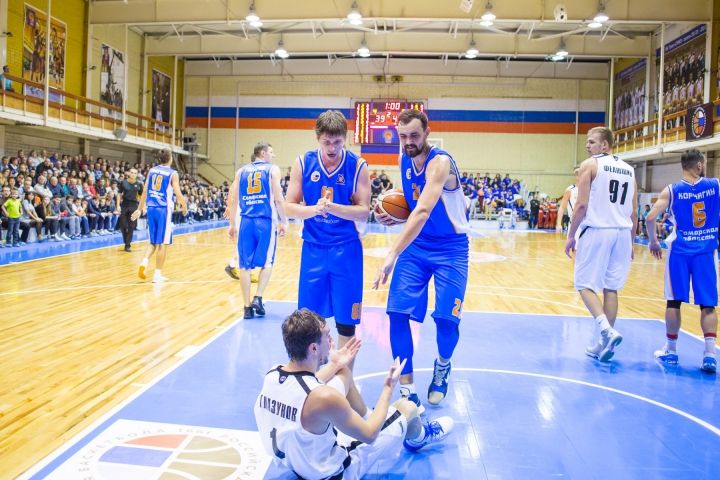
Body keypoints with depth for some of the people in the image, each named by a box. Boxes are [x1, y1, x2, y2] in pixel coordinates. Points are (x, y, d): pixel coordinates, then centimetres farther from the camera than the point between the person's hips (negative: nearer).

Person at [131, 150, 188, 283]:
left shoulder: (152, 170, 10)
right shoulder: (172, 173, -4)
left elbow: (145, 191, 11)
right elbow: (178, 194, -8)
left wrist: (140, 209, 16)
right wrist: (184, 206, 10)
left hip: (151, 208, 5)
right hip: (164, 209, -5)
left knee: (154, 241, 17)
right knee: (162, 243, 2)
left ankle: (144, 261, -7)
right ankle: (157, 274, 3)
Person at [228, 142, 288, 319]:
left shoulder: (241, 171, 13)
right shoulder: (272, 169, 3)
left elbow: (233, 200, 9)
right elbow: (278, 199, -6)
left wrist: (232, 224, 15)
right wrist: (284, 221, 2)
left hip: (246, 221, 3)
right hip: (266, 221, -3)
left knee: (245, 265, 6)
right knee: (266, 262, 12)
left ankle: (248, 306, 7)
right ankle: (258, 298, -1)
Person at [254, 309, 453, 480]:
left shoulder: (271, 375, -16)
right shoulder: (325, 397, -38)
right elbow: (369, 435, -20)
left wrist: (334, 366, 15)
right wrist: (388, 388, -9)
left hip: (290, 459, 7)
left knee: (343, 373, 12)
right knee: (407, 407, 5)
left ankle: (366, 417, 38)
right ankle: (419, 438, 41)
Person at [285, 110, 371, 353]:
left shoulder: (357, 165, -6)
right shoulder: (303, 163, -2)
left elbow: (363, 212, -9)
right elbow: (289, 207, -2)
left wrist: (332, 207, -24)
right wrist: (314, 209, -21)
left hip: (346, 250, -1)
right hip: (313, 249, 2)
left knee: (346, 321, 5)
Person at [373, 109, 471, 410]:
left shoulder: (440, 162, -24)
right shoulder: (405, 159, 0)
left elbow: (423, 211, -39)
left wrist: (392, 256, -48)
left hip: (450, 248, -5)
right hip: (416, 244, 6)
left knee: (446, 318, -12)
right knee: (398, 313, -9)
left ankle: (443, 366, 23)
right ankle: (407, 389, 4)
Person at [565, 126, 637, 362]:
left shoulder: (590, 165, -2)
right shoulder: (629, 169, 15)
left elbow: (582, 205, -9)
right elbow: (633, 213, 14)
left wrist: (571, 235, -2)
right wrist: (630, 241, 21)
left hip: (596, 230, -6)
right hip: (622, 232, 6)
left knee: (586, 285, 3)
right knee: (611, 288, 10)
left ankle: (607, 330, -16)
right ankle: (605, 343, 15)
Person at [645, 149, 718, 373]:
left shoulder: (672, 191, -3)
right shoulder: (715, 185, 0)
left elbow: (650, 217, -9)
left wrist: (653, 241, 4)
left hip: (680, 251, 0)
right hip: (706, 251, 0)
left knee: (674, 301, 9)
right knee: (707, 304, 5)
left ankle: (670, 350, 18)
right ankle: (710, 353, -3)